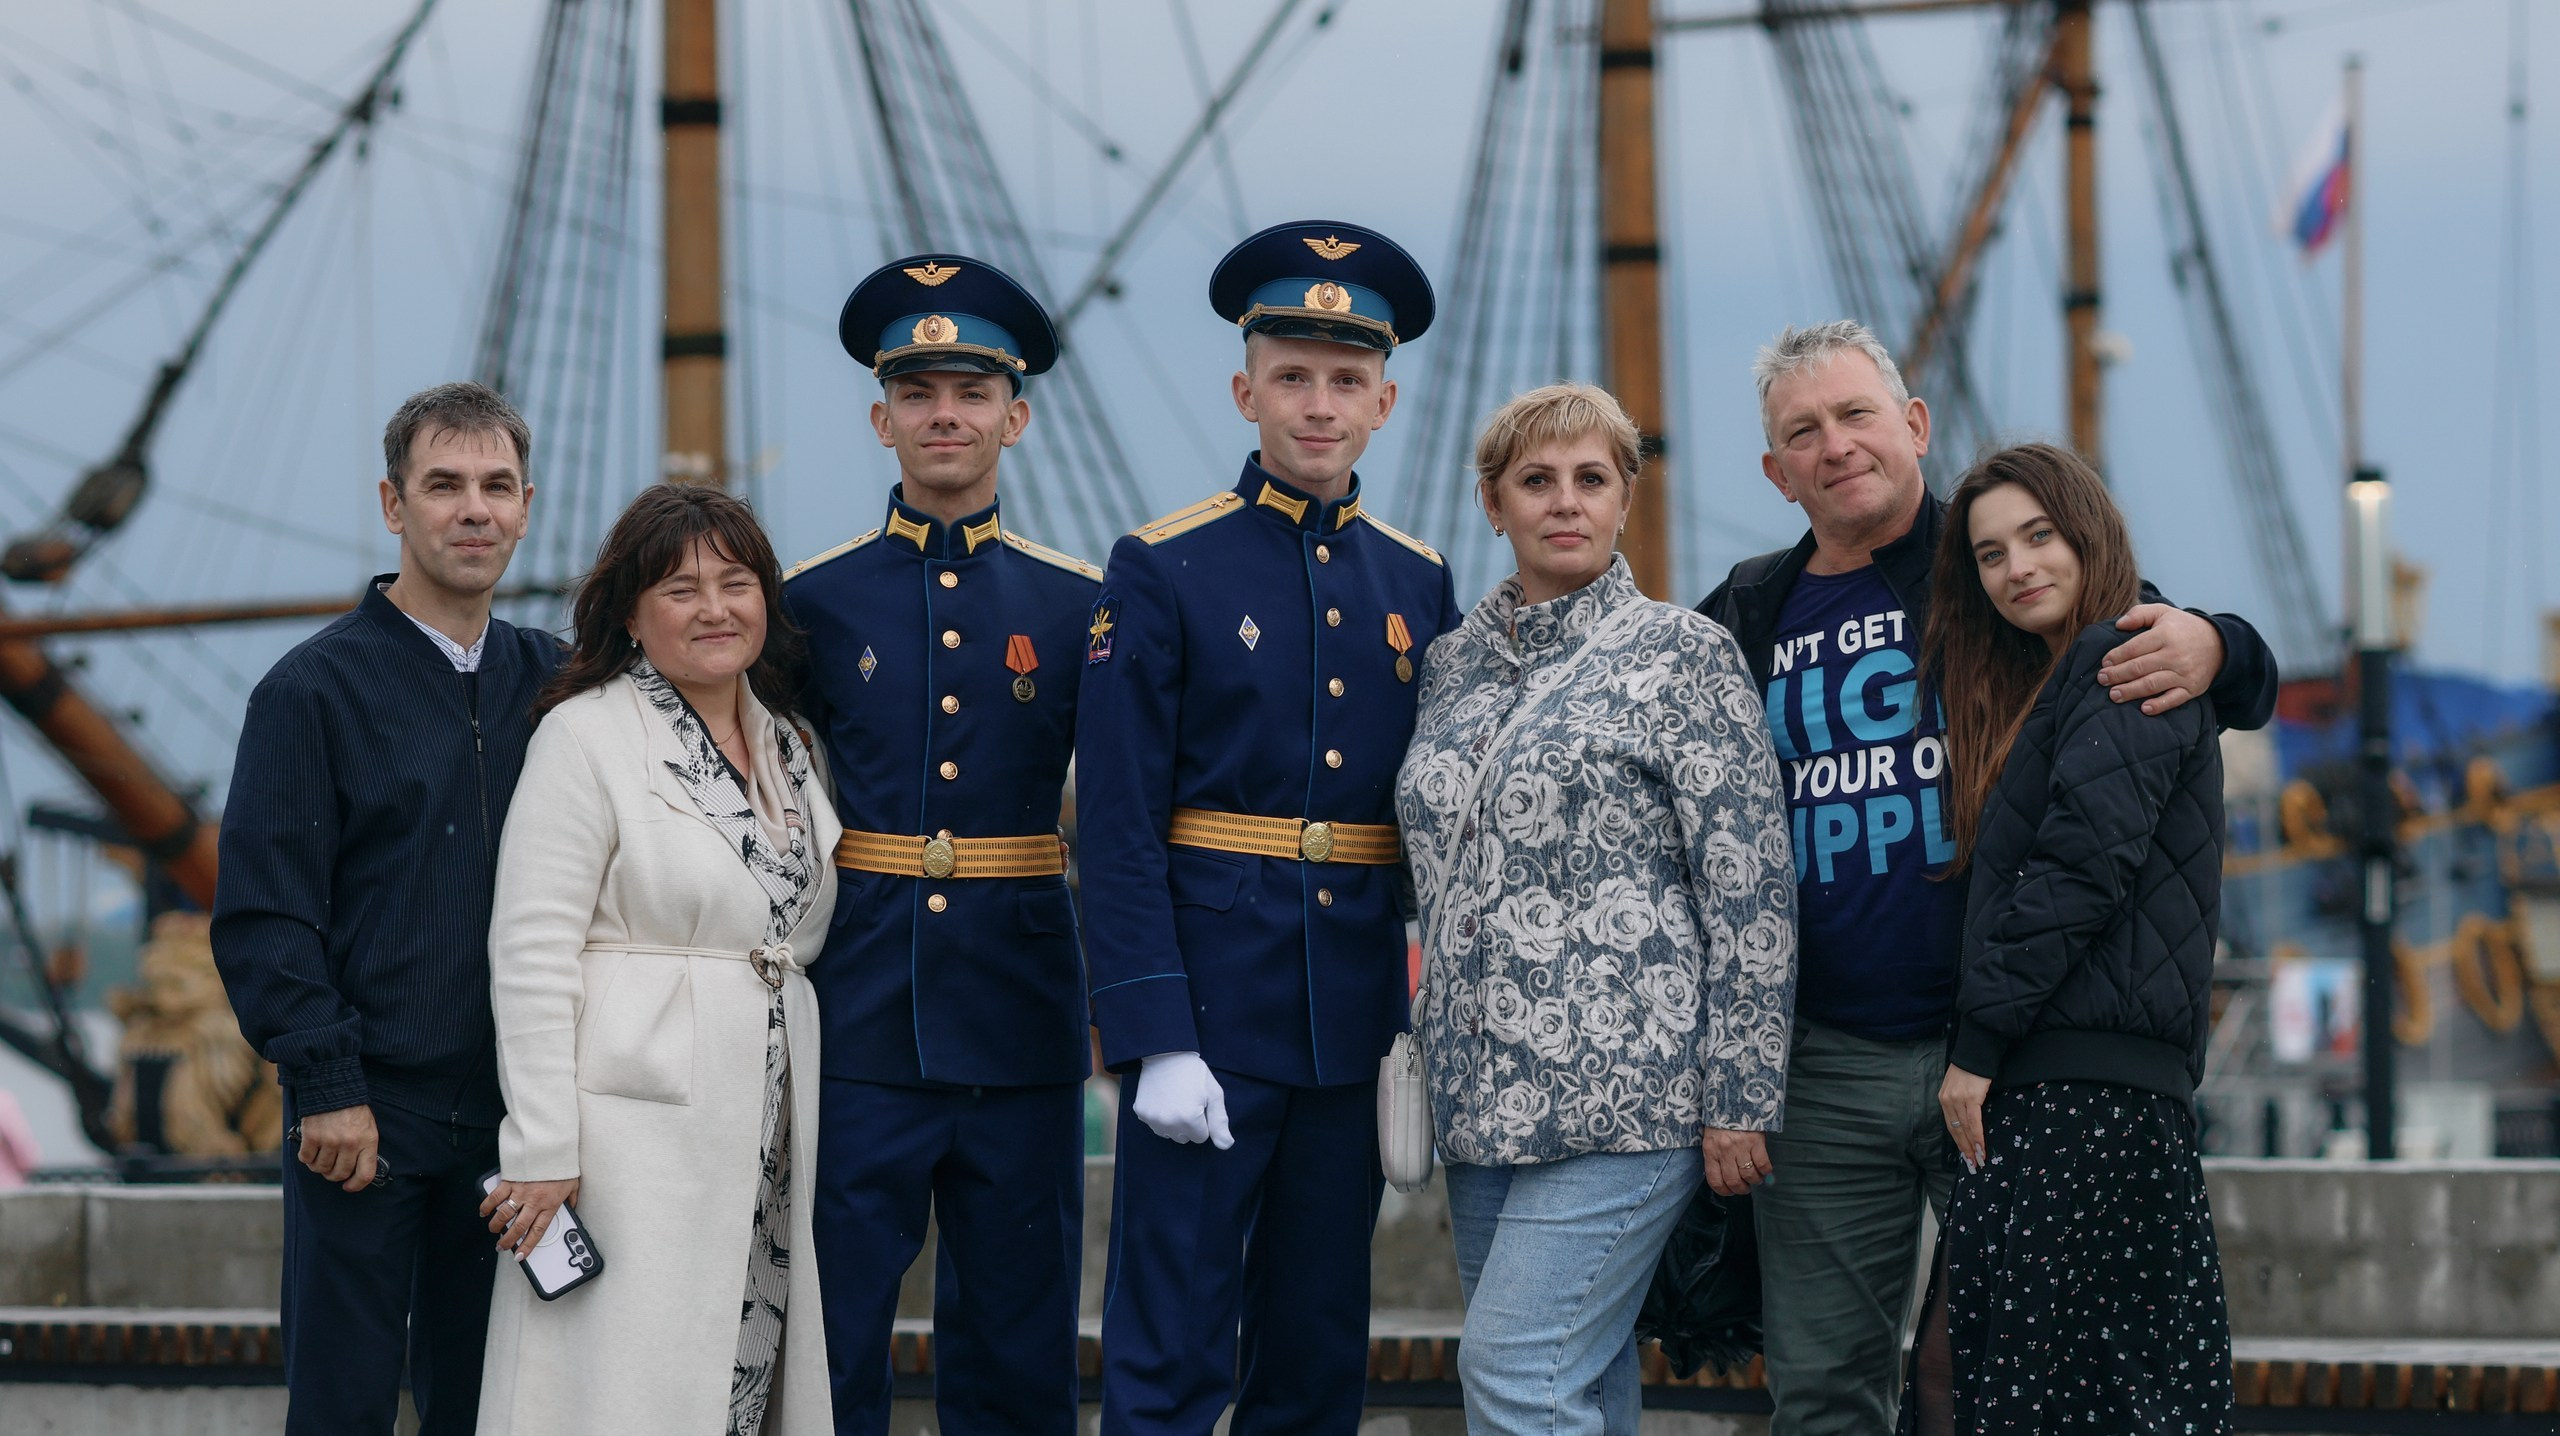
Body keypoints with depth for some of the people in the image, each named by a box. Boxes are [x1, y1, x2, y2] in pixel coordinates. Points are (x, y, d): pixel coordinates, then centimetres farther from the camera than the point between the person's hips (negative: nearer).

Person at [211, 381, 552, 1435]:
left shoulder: (549, 683, 9)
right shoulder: (314, 688, -4)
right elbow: (261, 912, -7)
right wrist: (325, 1087, -12)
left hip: (509, 1112, 4)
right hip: (365, 1115, -4)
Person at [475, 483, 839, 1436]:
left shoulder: (786, 748, 14)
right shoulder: (586, 735, -6)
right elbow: (530, 953, -11)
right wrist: (541, 1151, -16)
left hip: (771, 1138, 6)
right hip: (637, 1134, -6)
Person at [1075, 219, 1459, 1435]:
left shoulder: (1419, 584, 10)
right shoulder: (1162, 570, -4)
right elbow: (1119, 826, -8)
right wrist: (1156, 1041, -15)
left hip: (1359, 1018, 5)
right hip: (1212, 1008, -4)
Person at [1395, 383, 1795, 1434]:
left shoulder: (1683, 657, -4)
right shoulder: (1453, 664, 14)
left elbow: (1751, 891, -7)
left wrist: (1739, 1100, -11)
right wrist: (1434, 1059, 21)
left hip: (1624, 1090, -6)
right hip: (1484, 1096, 6)